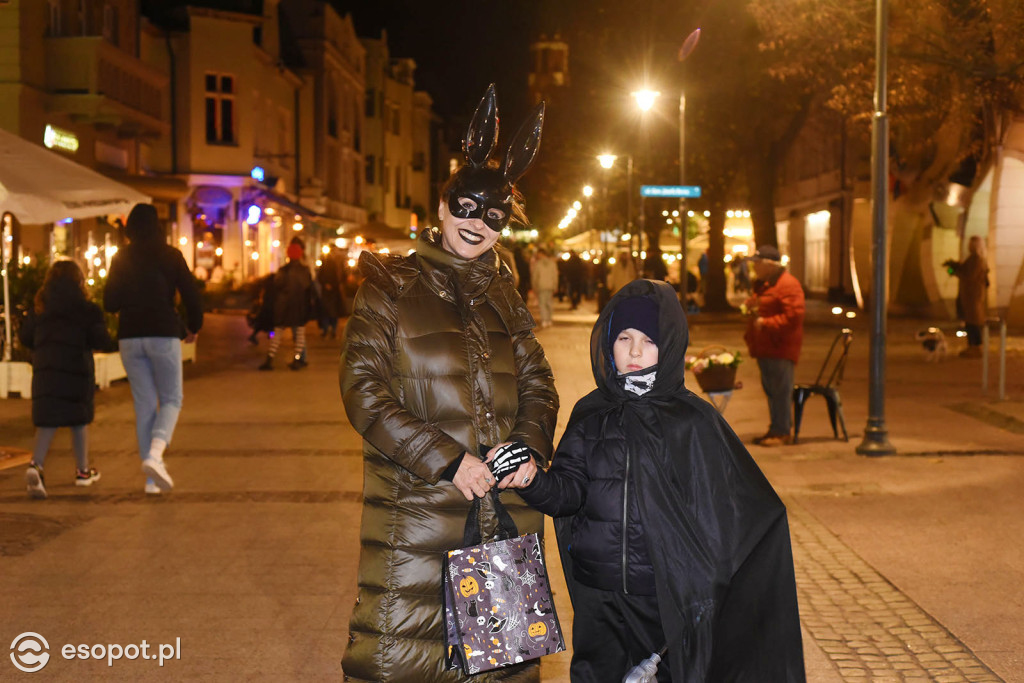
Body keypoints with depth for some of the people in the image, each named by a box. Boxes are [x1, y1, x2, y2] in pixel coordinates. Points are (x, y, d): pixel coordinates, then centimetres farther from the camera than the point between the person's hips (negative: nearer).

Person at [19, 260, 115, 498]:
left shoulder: (39, 308, 8)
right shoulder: (86, 309, -2)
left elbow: (25, 337, 9)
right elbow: (101, 341, -8)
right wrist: (112, 342, 14)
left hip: (44, 370, 2)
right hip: (76, 369, -2)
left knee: (47, 422, 1)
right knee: (79, 421, 11)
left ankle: (35, 465, -22)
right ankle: (83, 470, 23)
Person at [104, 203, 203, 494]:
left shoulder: (120, 258, 7)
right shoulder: (170, 255, -1)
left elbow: (109, 303, 7)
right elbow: (191, 295, -3)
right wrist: (193, 327, 12)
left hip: (129, 337, 3)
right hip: (163, 334, -3)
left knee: (144, 405, 9)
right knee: (171, 399, 7)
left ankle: (152, 480, 7)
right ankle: (155, 454, -20)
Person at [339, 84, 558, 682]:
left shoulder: (503, 293, 14)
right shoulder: (391, 287, -1)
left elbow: (537, 383, 16)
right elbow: (363, 391, -8)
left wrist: (532, 450, -5)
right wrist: (446, 459, -15)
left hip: (507, 507, 5)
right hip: (417, 506, -4)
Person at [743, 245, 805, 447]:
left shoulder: (788, 284, -13)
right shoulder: (762, 284, 20)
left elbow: (794, 316, -20)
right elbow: (757, 306, 34)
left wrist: (765, 323, -18)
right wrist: (750, 306, 10)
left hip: (780, 347, -10)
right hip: (764, 347, 10)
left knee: (780, 390, -7)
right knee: (770, 389, 13)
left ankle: (782, 432, -2)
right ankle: (776, 429, 21)